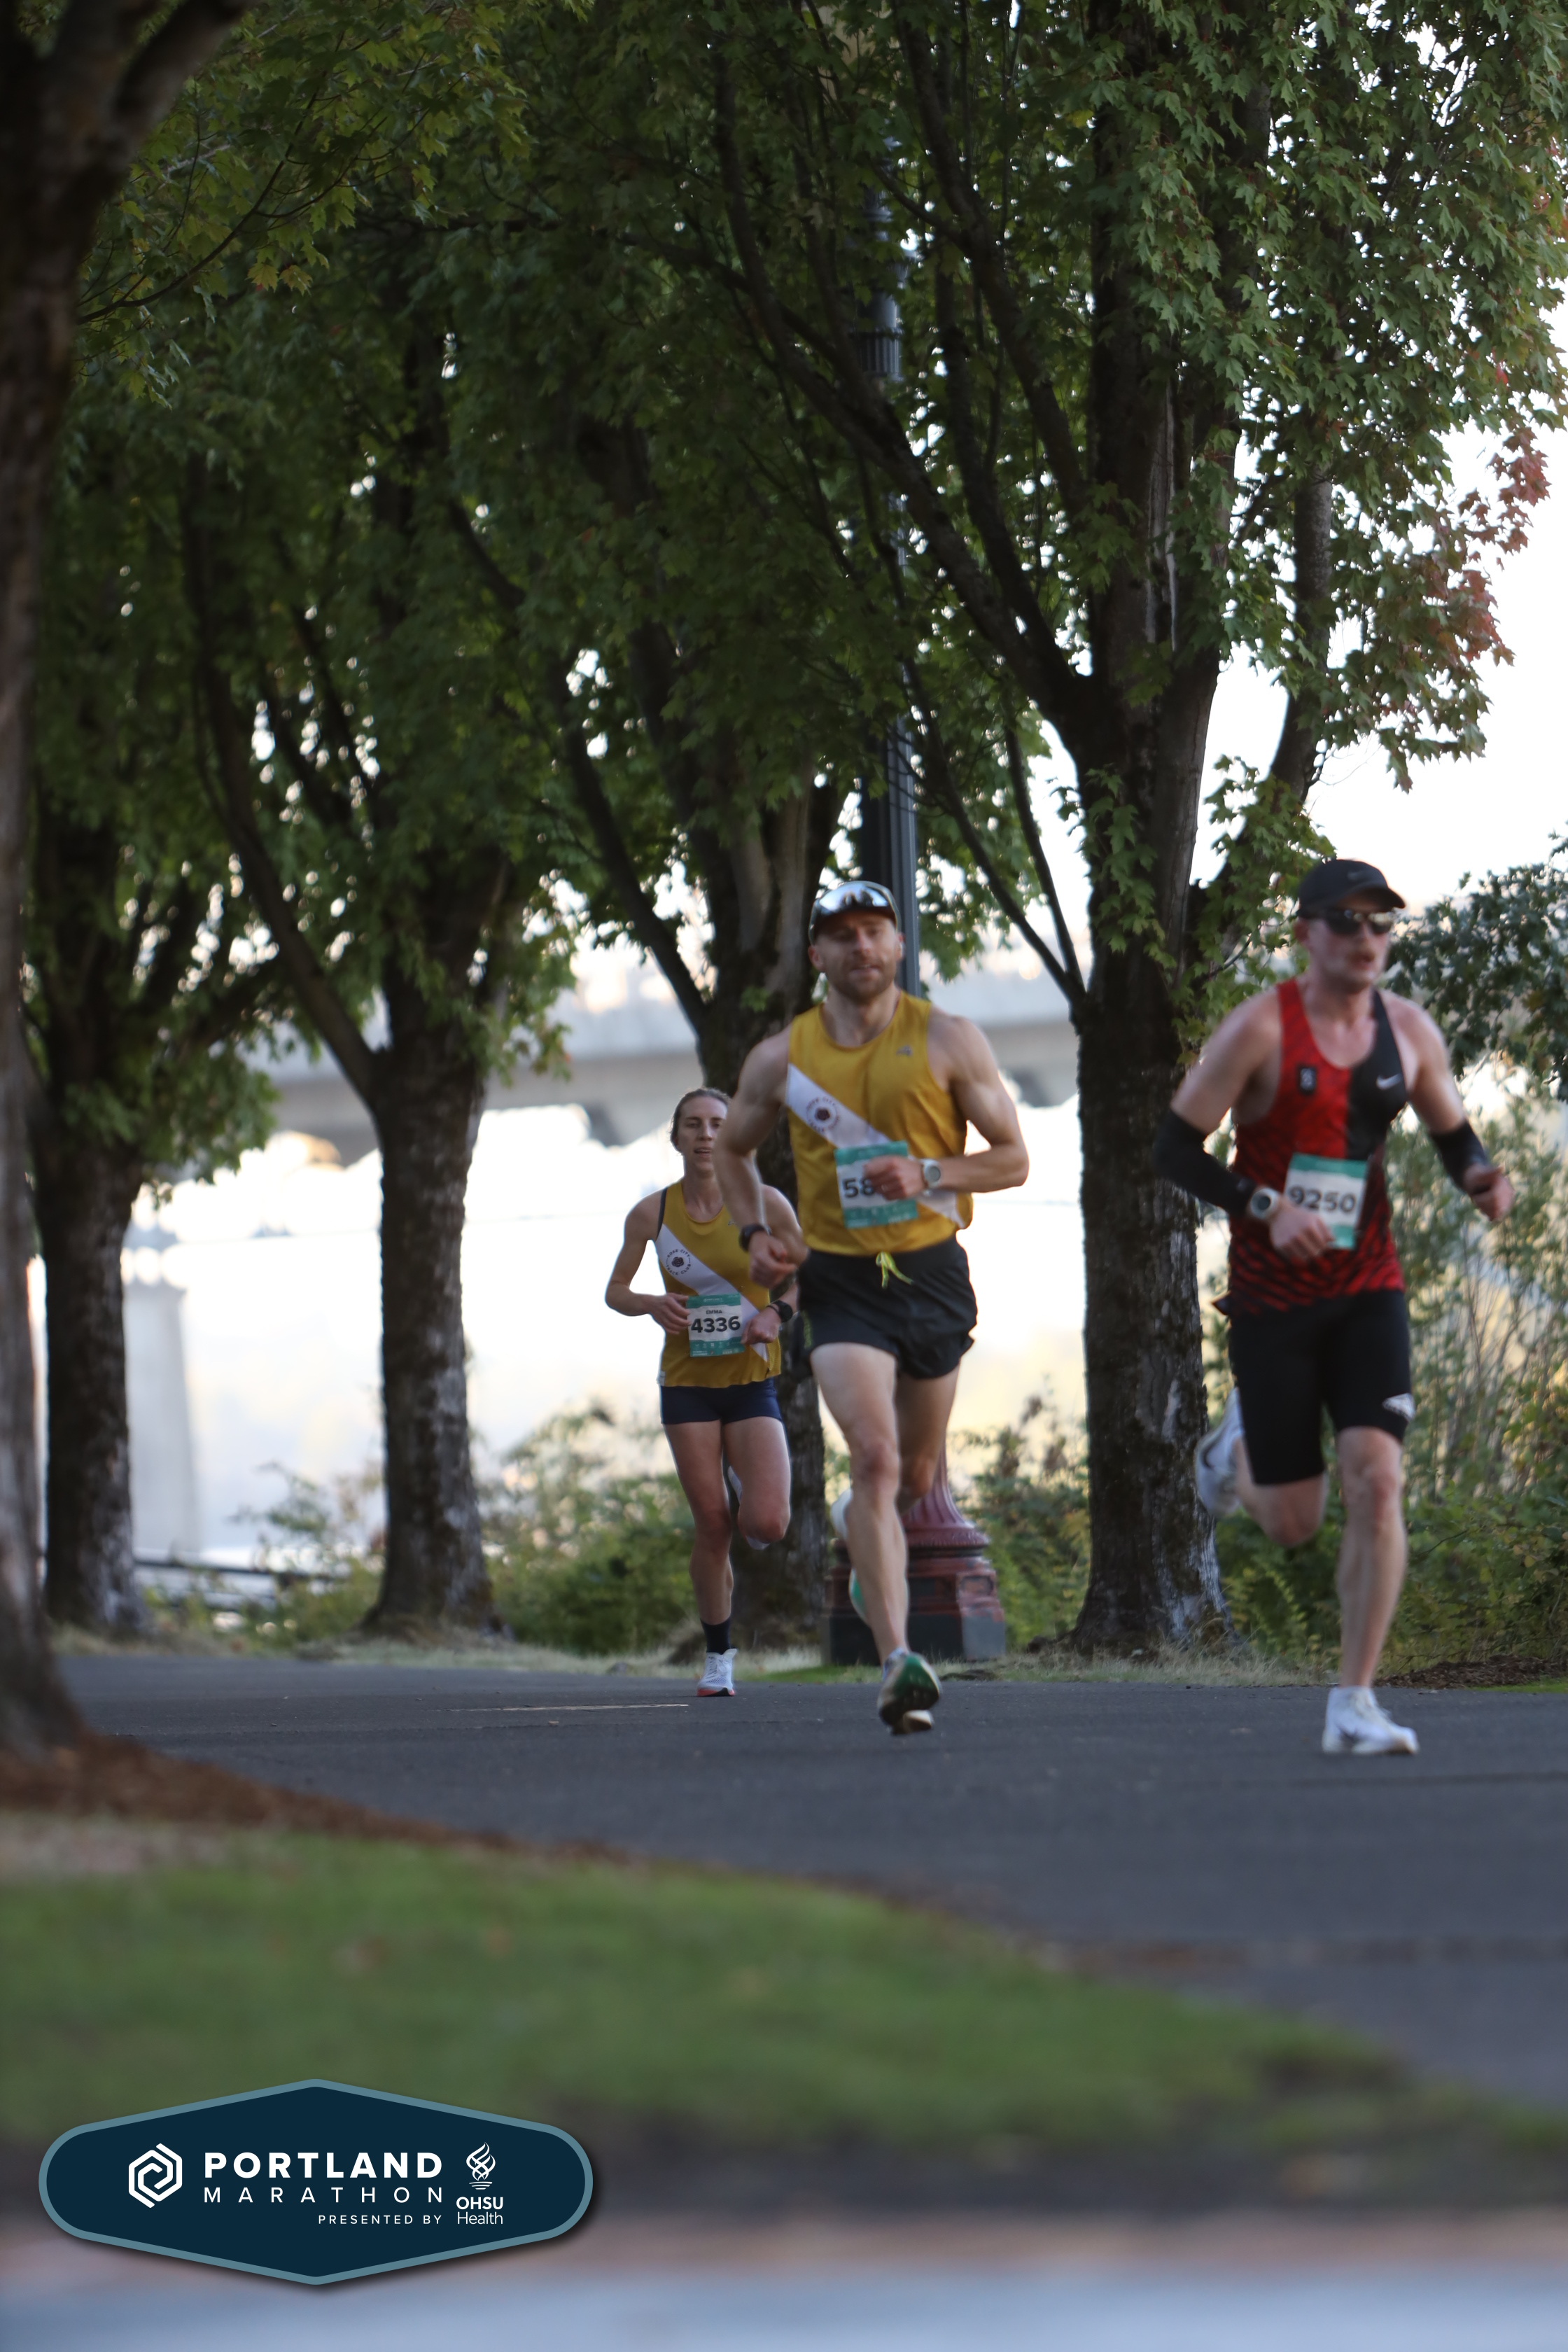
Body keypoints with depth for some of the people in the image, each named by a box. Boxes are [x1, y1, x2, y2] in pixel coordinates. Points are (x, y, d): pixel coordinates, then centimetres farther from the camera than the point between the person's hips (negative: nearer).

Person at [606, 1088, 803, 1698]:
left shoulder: (765, 1205, -6)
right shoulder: (652, 1213, -2)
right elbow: (615, 1290, 9)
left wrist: (776, 1313, -12)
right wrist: (651, 1304, -12)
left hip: (751, 1379, -1)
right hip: (687, 1382, 1)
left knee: (765, 1525, -15)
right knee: (711, 1523, -3)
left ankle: (749, 1485, 23)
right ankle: (718, 1657, 12)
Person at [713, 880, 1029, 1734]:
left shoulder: (947, 1041, -3)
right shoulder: (782, 1059, 1)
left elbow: (1013, 1158, 0)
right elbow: (731, 1148, 19)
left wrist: (928, 1174, -17)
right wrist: (755, 1231, 2)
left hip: (932, 1271, 2)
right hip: (839, 1280, -2)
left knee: (914, 1477, 16)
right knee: (874, 1456, -21)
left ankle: (858, 1526, 55)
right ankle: (898, 1664, -27)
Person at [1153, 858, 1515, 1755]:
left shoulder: (1409, 1031, 3)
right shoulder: (1261, 1027, -11)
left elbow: (1454, 1135, 16)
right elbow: (1175, 1148, -10)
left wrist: (1484, 1178, -8)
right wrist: (1269, 1208, -24)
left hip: (1368, 1288, 3)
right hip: (1272, 1299, -3)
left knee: (1377, 1478, -17)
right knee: (1294, 1522, 3)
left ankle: (1355, 1705, -11)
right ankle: (1241, 1443, 42)